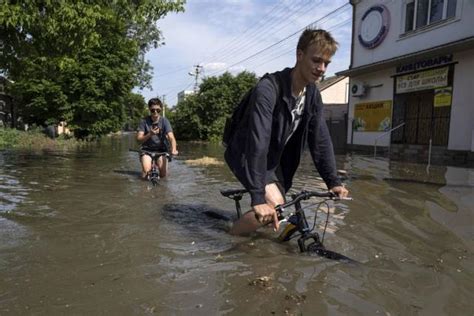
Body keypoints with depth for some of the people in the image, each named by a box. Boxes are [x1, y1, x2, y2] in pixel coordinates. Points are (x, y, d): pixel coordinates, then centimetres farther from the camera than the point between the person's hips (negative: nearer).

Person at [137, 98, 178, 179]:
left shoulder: (164, 121, -10)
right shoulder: (144, 121, -9)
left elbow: (171, 137, -22)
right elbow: (139, 138, -12)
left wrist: (174, 149, -41)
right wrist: (150, 134, -32)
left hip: (161, 149, 1)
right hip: (147, 149, 0)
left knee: (163, 174, -7)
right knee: (146, 172, -21)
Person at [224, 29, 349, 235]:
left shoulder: (313, 95, -5)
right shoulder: (268, 89, -30)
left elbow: (320, 139, -4)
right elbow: (258, 143, -38)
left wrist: (333, 181, -11)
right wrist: (258, 197, -44)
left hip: (274, 158, 7)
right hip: (247, 154, -7)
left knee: (277, 217, 9)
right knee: (275, 205, -25)